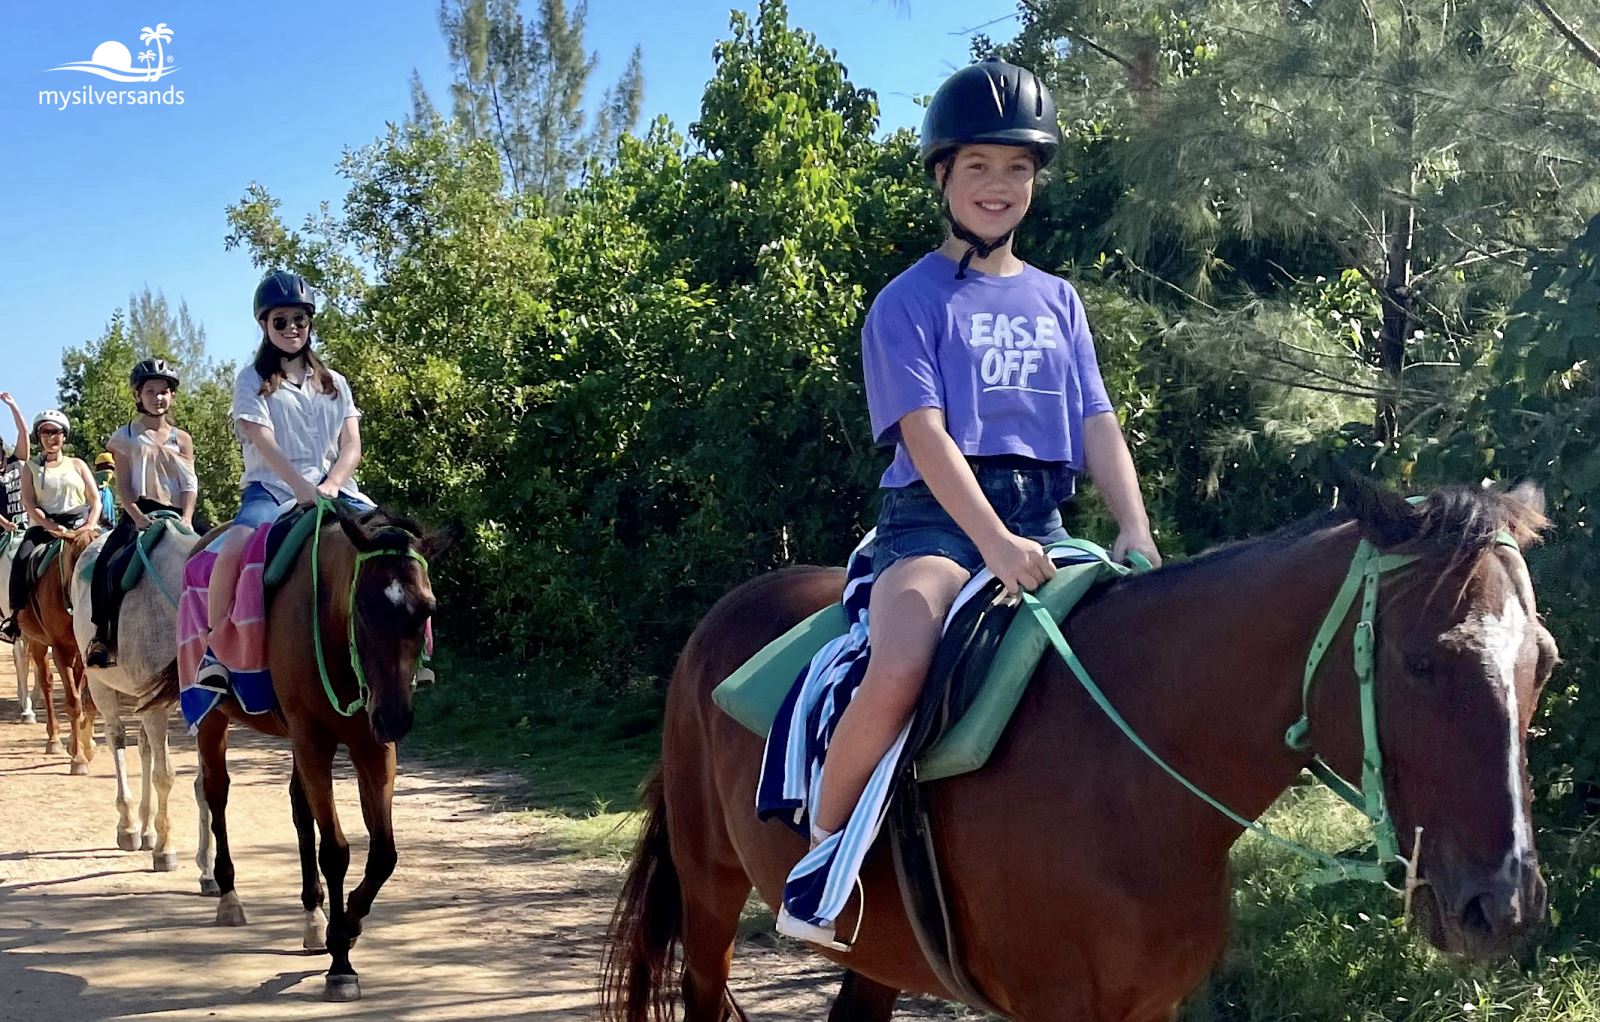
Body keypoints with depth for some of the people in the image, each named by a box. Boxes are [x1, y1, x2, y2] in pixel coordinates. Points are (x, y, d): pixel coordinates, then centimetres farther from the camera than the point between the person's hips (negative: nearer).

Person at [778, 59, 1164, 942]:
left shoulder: (1056, 301, 19)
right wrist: (992, 542, -24)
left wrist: (1135, 531, -7)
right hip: (935, 520, -5)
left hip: (1041, 522, 6)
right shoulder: (911, 301, 3)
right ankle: (820, 854, -14)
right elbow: (925, 434, -10)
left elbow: (1098, 425, 11)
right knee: (899, 672, -34)